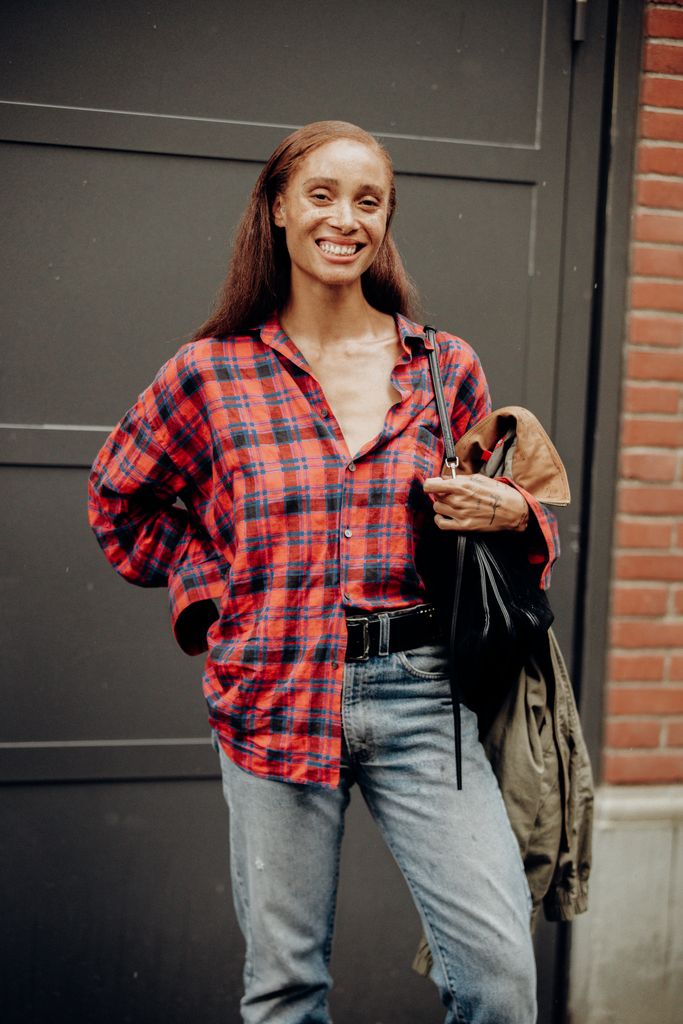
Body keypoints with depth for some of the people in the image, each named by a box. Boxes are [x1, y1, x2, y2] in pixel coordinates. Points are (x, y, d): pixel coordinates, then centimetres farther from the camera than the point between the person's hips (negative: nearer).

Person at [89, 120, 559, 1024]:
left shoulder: (447, 368, 6)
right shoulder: (215, 373, 2)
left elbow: (492, 503, 20)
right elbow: (119, 496, 16)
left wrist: (513, 513, -4)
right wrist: (209, 588, 4)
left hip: (420, 690, 1)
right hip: (277, 694, -1)